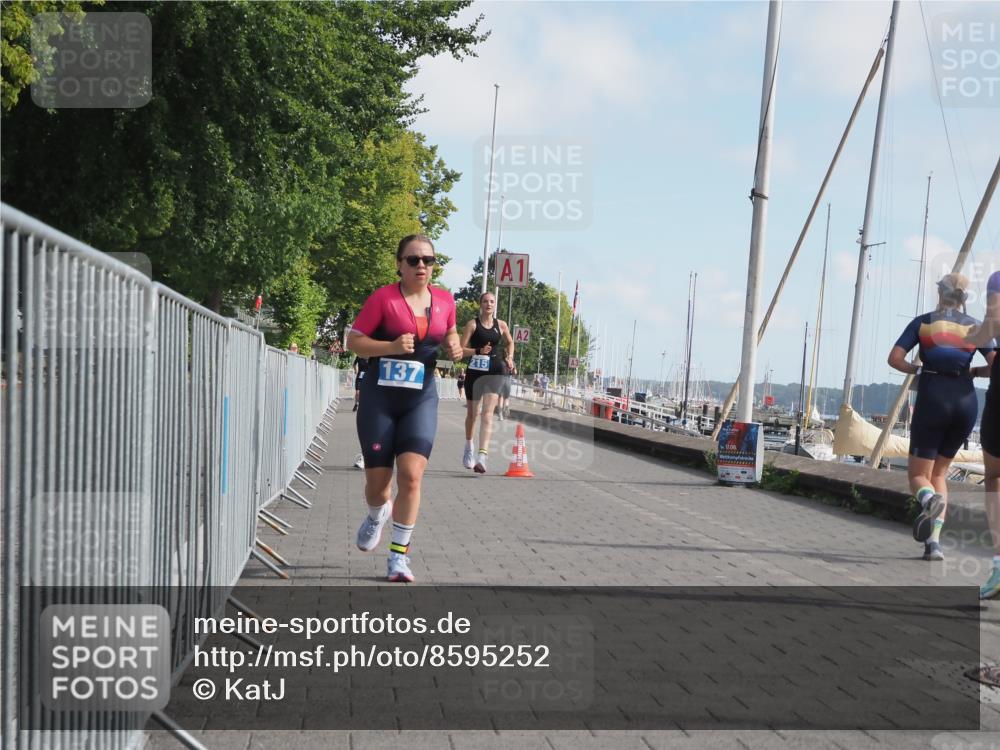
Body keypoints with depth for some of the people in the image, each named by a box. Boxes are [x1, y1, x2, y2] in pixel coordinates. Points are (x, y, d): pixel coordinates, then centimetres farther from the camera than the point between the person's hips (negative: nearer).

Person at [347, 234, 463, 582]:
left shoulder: (445, 301, 4)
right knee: (378, 480, 5)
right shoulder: (383, 298, -8)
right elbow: (354, 341, -6)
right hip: (379, 397, -2)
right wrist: (392, 346, -21)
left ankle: (399, 555, -3)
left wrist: (454, 347, 1)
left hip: (421, 400, 2)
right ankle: (377, 515, 43)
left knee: (411, 475, -14)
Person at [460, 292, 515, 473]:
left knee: (487, 414, -14)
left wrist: (510, 357, 7)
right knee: (472, 413, 13)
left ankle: (482, 456, -25)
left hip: (494, 372, 0)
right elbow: (461, 349, -5)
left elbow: (510, 343, 25)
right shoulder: (472, 324, -1)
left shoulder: (501, 325, 7)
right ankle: (469, 447, 39)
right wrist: (478, 351, -21)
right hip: (475, 371, 0)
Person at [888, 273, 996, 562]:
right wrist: (971, 371, 16)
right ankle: (934, 541, 3)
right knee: (939, 472, 18)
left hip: (932, 400, -2)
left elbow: (894, 358, -5)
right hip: (966, 402, 2)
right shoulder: (976, 326, 8)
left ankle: (930, 499, -32)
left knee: (918, 475, 7)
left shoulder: (923, 322, 4)